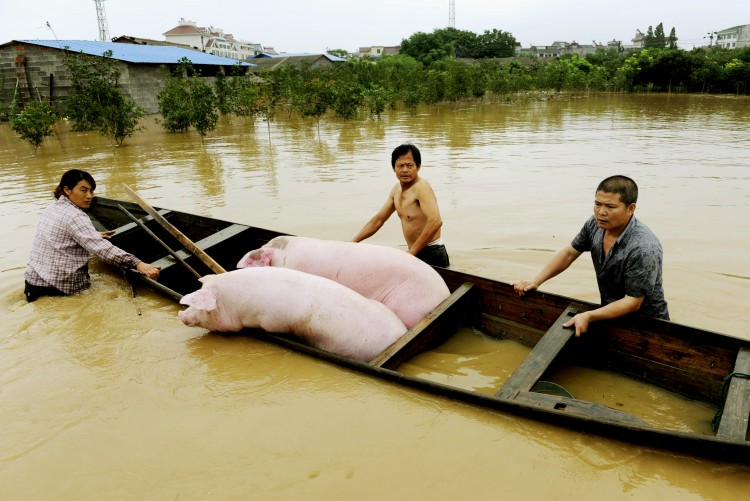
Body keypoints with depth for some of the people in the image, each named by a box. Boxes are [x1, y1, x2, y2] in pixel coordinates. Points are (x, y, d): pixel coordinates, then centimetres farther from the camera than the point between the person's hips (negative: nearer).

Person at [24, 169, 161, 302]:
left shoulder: (54, 207, 9)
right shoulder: (75, 217, -19)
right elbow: (102, 249, -30)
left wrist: (94, 235, 33)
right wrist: (137, 264, -36)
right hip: (57, 286, -9)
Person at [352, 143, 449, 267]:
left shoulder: (421, 187, -16)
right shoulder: (397, 189, 11)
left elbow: (435, 221, -30)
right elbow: (378, 219, 19)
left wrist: (411, 252, -29)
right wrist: (353, 242, 13)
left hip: (431, 254, -8)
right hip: (416, 254, 8)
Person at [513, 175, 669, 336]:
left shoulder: (643, 249, -29)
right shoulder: (596, 224, -8)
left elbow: (633, 302, -24)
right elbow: (569, 253, 5)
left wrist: (588, 316, -32)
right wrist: (536, 281, -2)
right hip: (611, 312, 6)